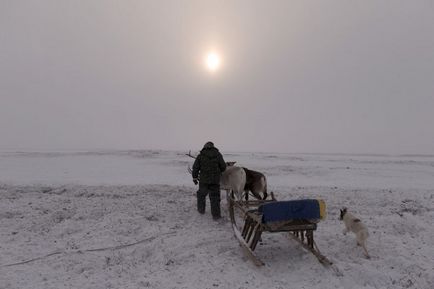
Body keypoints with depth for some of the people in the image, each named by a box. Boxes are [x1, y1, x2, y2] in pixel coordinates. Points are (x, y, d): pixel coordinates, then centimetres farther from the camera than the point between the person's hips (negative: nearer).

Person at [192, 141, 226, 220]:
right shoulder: (218, 155, 1)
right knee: (214, 197, 5)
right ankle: (216, 215, 2)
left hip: (204, 180, 0)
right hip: (215, 180, 0)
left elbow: (195, 167, -2)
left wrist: (194, 177, 9)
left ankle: (201, 209, 34)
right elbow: (223, 167, 1)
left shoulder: (201, 155, -1)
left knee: (201, 194, 22)